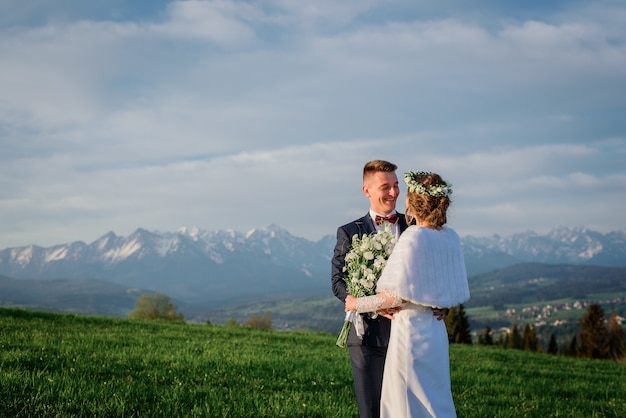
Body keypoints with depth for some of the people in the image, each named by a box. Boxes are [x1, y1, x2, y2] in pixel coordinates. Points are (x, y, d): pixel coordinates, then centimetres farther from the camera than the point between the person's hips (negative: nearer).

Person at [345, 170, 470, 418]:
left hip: (410, 330, -8)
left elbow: (397, 296, -18)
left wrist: (359, 304, -6)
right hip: (436, 330, 8)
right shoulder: (450, 237, 3)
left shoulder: (413, 237, -17)